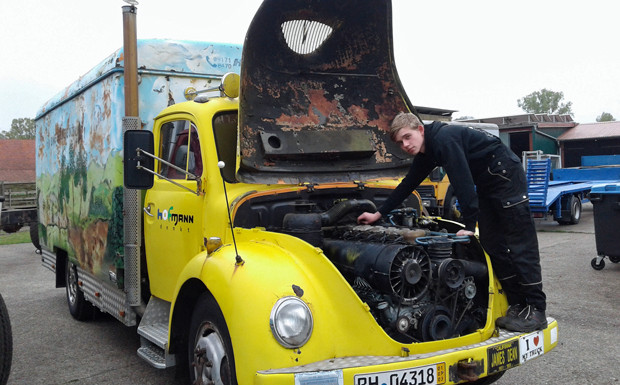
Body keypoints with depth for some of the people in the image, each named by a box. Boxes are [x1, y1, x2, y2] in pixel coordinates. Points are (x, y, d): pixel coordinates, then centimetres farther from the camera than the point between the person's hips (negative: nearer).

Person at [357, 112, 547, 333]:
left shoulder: (444, 138, -23)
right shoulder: (426, 153, 8)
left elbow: (463, 182, -27)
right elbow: (407, 185, 19)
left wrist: (469, 226, -25)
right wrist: (379, 214, 22)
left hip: (506, 174, -10)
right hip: (487, 184, 10)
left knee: (520, 245, -10)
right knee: (493, 245, 5)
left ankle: (536, 311, -7)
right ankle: (517, 305, 10)